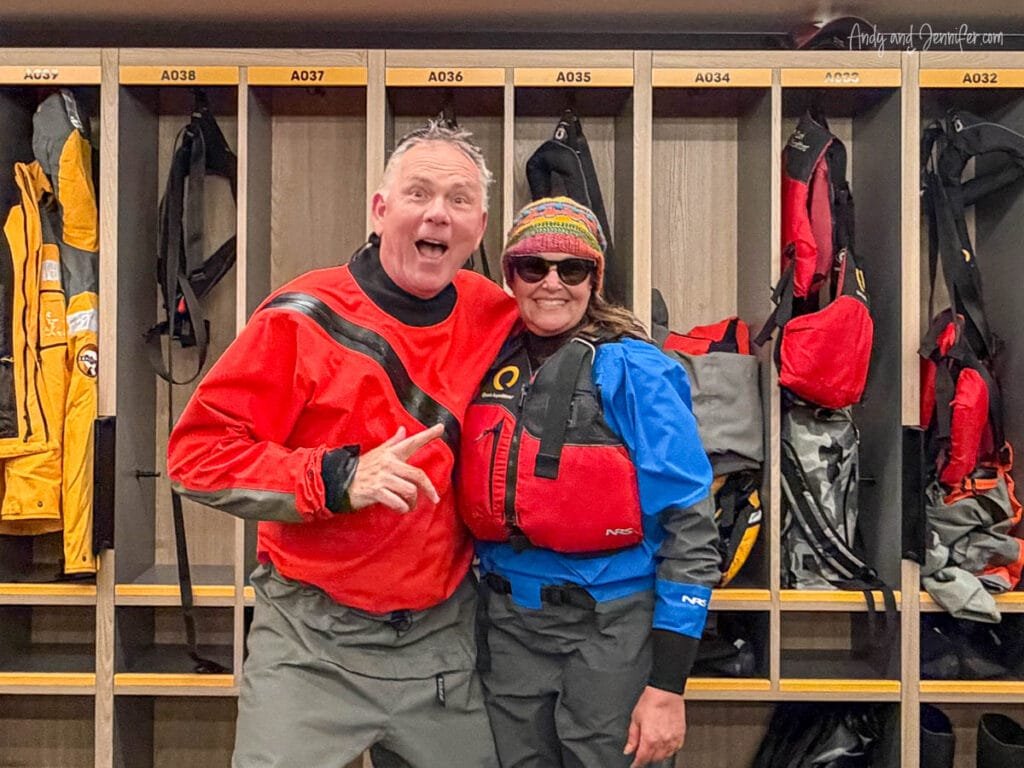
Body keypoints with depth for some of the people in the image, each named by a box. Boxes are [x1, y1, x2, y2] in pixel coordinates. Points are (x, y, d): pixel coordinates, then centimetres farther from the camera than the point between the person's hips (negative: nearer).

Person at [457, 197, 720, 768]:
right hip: (509, 622, 5)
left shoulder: (634, 371, -12)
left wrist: (667, 683, -14)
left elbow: (690, 524, -13)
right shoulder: (490, 366, 2)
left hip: (611, 627, -4)